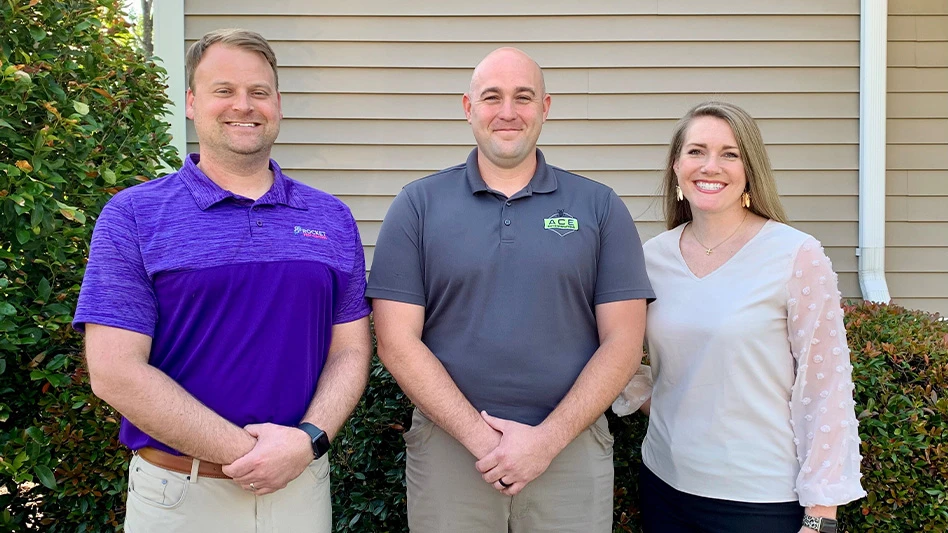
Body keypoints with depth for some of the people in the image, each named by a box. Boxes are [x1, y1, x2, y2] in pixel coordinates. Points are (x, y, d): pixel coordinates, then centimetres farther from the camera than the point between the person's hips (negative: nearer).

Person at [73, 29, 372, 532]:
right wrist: (246, 450, -14)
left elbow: (350, 349, 4)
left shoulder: (332, 218, 4)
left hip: (303, 484, 3)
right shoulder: (132, 216, -5)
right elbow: (115, 372, -11)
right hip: (177, 491, -2)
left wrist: (308, 439, -13)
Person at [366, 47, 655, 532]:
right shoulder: (418, 205, 1)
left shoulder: (600, 207, 2)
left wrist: (547, 439, -10)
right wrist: (481, 437, -11)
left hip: (572, 448, 1)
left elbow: (623, 342, -2)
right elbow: (398, 341, -4)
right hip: (448, 447, 0)